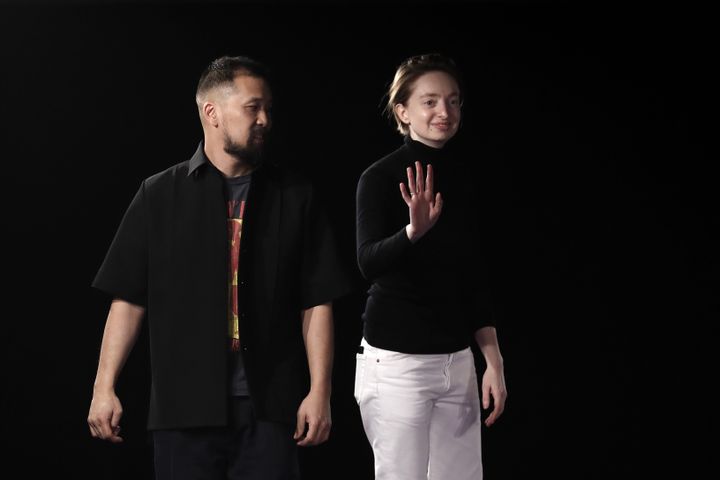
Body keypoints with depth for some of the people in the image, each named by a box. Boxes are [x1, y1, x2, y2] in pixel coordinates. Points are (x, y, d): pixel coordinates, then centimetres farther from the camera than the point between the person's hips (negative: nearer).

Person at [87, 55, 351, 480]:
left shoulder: (296, 197, 7)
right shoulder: (159, 196, 6)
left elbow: (317, 303, 4)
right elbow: (128, 300, 5)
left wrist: (319, 392, -4)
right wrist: (104, 386, -2)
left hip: (269, 408, 0)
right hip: (184, 408, 0)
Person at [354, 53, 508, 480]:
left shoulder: (464, 176, 9)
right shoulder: (381, 177, -9)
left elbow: (475, 276, 14)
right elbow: (369, 262, -24)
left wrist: (494, 361, 12)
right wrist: (414, 229, -42)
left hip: (457, 361, 6)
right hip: (397, 362, -6)